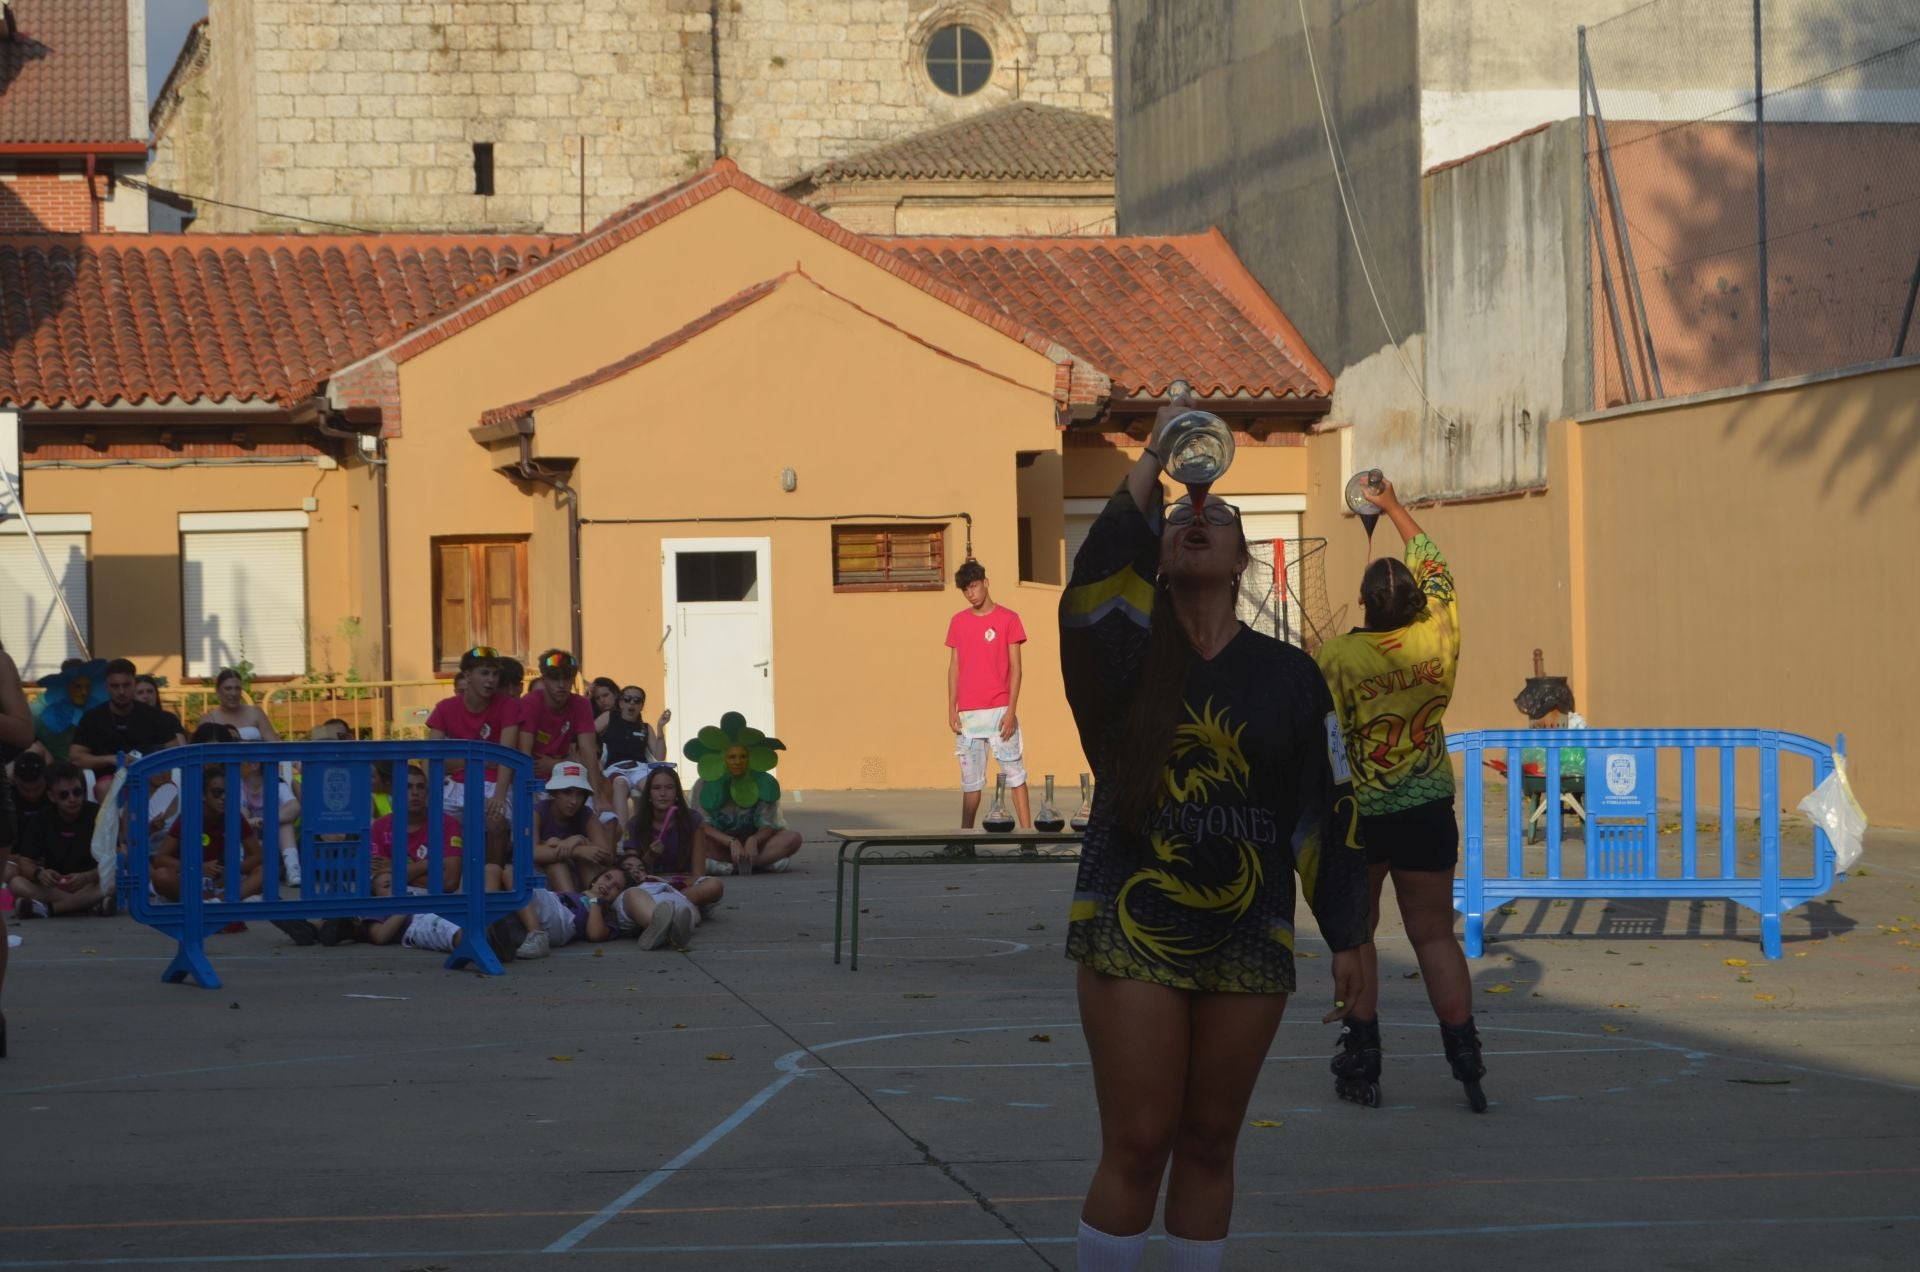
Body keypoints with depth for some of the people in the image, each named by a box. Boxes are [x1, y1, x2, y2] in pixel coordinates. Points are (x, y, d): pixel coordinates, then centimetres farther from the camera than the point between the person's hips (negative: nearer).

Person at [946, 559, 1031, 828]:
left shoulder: (1008, 619, -1)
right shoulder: (958, 622, 10)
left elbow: (1015, 667, -3)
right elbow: (954, 666, 12)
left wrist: (1011, 710, -9)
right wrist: (952, 709, 5)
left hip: (999, 711, -3)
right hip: (967, 713, 3)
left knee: (1014, 771, -3)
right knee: (970, 778, 6)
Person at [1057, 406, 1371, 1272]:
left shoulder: (1288, 675, 4)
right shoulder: (1129, 648, 0)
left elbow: (1327, 810, 5)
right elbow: (1097, 567, -22)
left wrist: (1348, 936, 4)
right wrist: (1156, 459, -18)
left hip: (1249, 938, 2)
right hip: (1132, 928, -2)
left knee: (1209, 1143, 10)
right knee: (1137, 1144, -4)